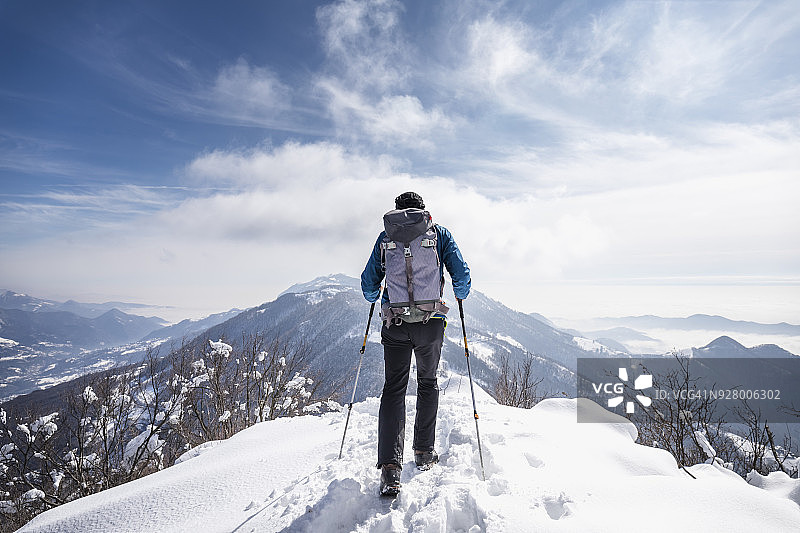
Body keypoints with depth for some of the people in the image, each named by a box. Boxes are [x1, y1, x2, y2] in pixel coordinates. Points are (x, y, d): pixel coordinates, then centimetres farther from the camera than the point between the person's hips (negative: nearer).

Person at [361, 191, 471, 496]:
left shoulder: (385, 236, 9)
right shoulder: (439, 234, 6)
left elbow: (368, 282, 9)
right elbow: (461, 274, 0)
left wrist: (374, 298, 31)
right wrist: (461, 295, 21)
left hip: (394, 324, 0)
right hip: (431, 322, 0)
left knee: (393, 388, 6)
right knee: (427, 383, 19)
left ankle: (390, 466, -4)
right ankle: (424, 452, 27)